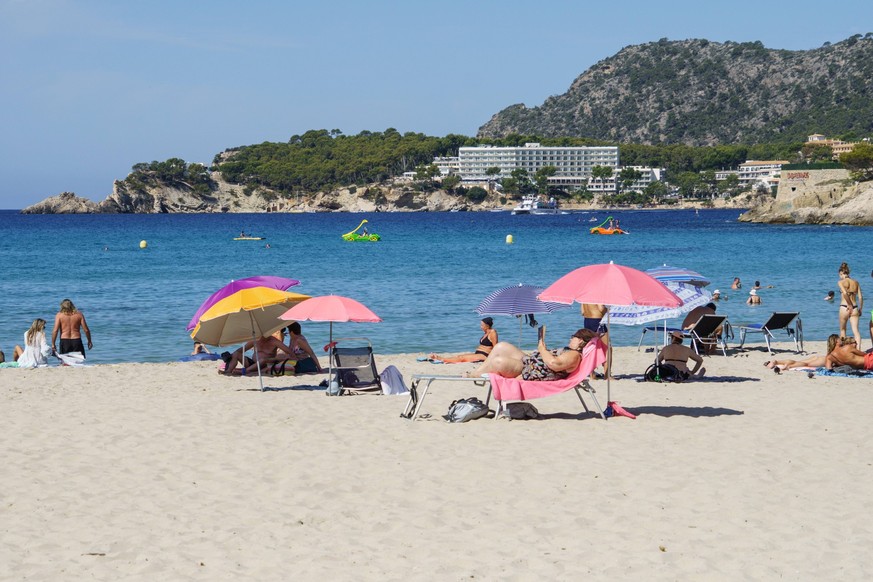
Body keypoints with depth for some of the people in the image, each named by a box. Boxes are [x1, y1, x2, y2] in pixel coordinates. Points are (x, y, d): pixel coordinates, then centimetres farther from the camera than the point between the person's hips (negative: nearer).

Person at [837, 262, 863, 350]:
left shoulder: (841, 282, -3)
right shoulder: (856, 282, 9)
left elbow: (845, 293, -21)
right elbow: (860, 297, 6)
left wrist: (849, 305, -13)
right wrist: (860, 309, 14)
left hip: (844, 307, -3)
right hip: (855, 308, 3)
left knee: (842, 329, 17)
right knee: (855, 330, -4)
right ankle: (858, 349, -21)